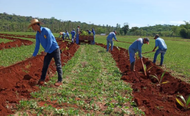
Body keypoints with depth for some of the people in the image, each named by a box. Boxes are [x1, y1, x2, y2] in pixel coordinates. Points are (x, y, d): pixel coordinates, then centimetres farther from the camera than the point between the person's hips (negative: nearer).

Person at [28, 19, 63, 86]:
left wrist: (45, 51, -16)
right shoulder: (37, 35, 2)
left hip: (55, 49, -7)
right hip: (48, 51, 7)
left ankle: (60, 80, 1)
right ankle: (42, 79, 16)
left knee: (58, 65, -3)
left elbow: (50, 42, -21)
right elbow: (37, 46, 7)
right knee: (45, 65, 7)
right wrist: (33, 55, 5)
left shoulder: (46, 30, -20)